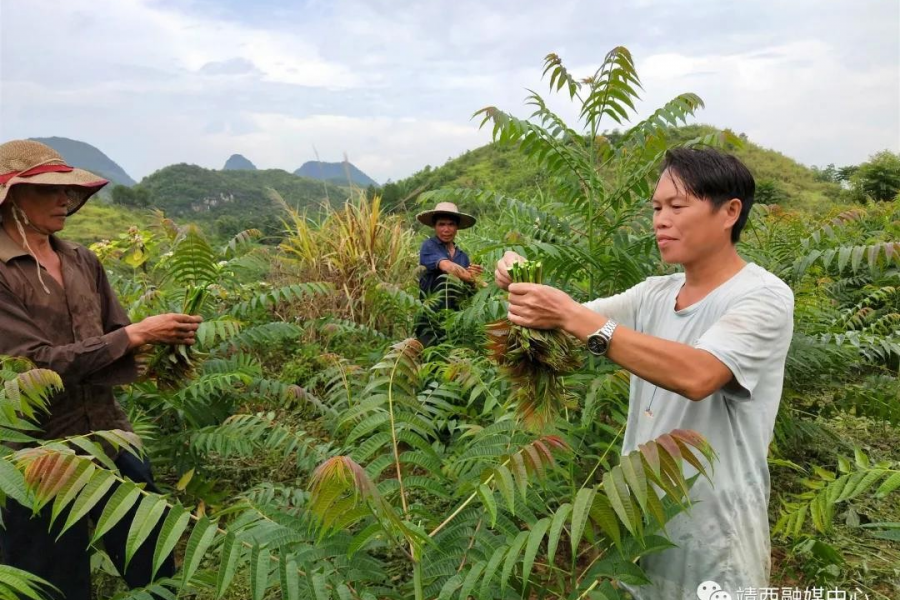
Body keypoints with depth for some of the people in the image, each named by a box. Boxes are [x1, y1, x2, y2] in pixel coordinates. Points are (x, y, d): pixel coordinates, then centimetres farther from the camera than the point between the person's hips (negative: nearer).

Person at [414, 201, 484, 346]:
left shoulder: (462, 255, 11)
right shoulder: (429, 246, -3)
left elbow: (471, 285, 4)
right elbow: (448, 267, -19)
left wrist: (473, 280, -15)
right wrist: (478, 281, -21)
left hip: (456, 310, 4)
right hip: (431, 310, -4)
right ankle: (443, 339, -24)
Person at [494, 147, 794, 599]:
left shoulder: (763, 298, -17)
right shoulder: (654, 294, 4)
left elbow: (697, 375, -34)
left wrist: (574, 317, -37)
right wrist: (528, 286, -21)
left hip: (712, 531, -6)